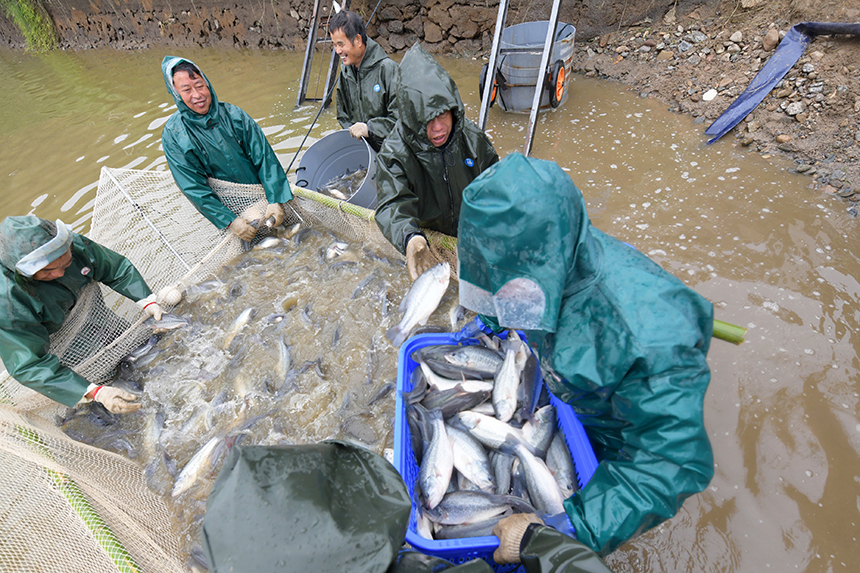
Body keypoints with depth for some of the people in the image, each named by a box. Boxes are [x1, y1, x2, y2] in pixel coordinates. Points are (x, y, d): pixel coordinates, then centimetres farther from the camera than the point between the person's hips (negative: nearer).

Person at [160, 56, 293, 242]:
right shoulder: (173, 135, -11)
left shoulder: (233, 114, -9)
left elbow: (264, 156, -13)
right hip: (226, 207, -1)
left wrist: (275, 200, -25)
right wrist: (230, 220, -25)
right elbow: (193, 187, -14)